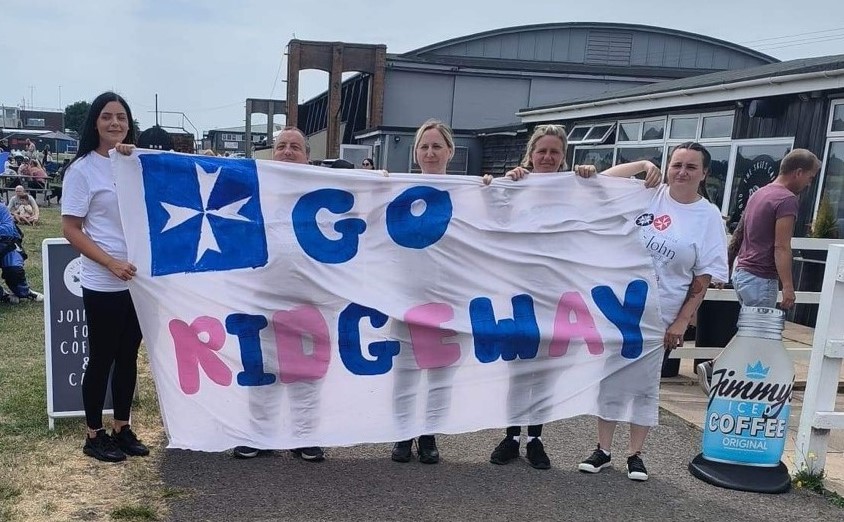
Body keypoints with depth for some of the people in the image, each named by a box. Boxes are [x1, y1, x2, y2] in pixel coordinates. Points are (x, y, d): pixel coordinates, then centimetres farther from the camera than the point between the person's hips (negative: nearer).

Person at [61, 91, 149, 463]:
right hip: (103, 285, -5)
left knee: (128, 357, 13)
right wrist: (111, 263, -19)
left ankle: (122, 428, 27)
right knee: (102, 359, 5)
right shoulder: (83, 169, -7)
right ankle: (94, 436, 21)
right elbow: (70, 229, -10)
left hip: (139, 279, 5)